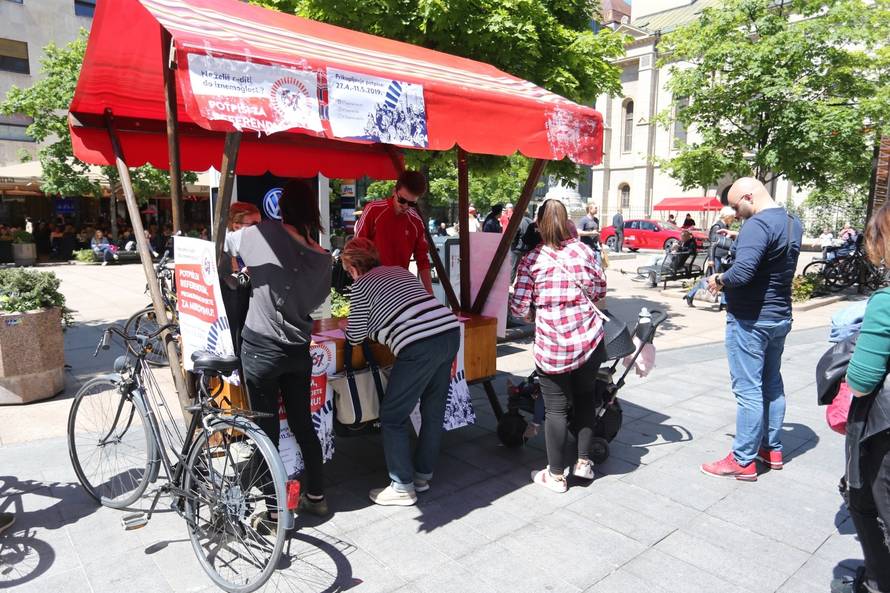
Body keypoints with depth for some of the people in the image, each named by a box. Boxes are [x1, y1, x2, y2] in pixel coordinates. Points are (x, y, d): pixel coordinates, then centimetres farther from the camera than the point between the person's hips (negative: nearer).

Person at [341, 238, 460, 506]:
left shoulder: (361, 285, 5)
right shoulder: (399, 270, 23)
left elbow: (356, 337, 8)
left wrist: (348, 326, 29)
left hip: (419, 347, -8)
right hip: (451, 332, 8)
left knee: (392, 417, 7)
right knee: (434, 411, 18)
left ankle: (402, 487, 14)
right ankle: (423, 475, 32)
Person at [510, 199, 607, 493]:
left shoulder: (531, 260, -7)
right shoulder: (584, 250, 2)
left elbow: (519, 308, -8)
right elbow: (600, 290, 13)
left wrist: (533, 308, 15)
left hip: (551, 344, -3)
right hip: (588, 339, 3)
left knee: (556, 408, 7)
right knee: (585, 398, 21)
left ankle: (556, 475, 19)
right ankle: (584, 462, 30)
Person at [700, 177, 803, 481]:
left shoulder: (757, 224, -21)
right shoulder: (793, 223, 10)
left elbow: (742, 271, -32)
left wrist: (719, 279, -14)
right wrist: (740, 238, 16)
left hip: (750, 319, -9)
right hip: (780, 316, 10)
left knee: (748, 390, -3)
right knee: (772, 384, 18)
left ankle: (744, 461, 5)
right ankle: (772, 449, 30)